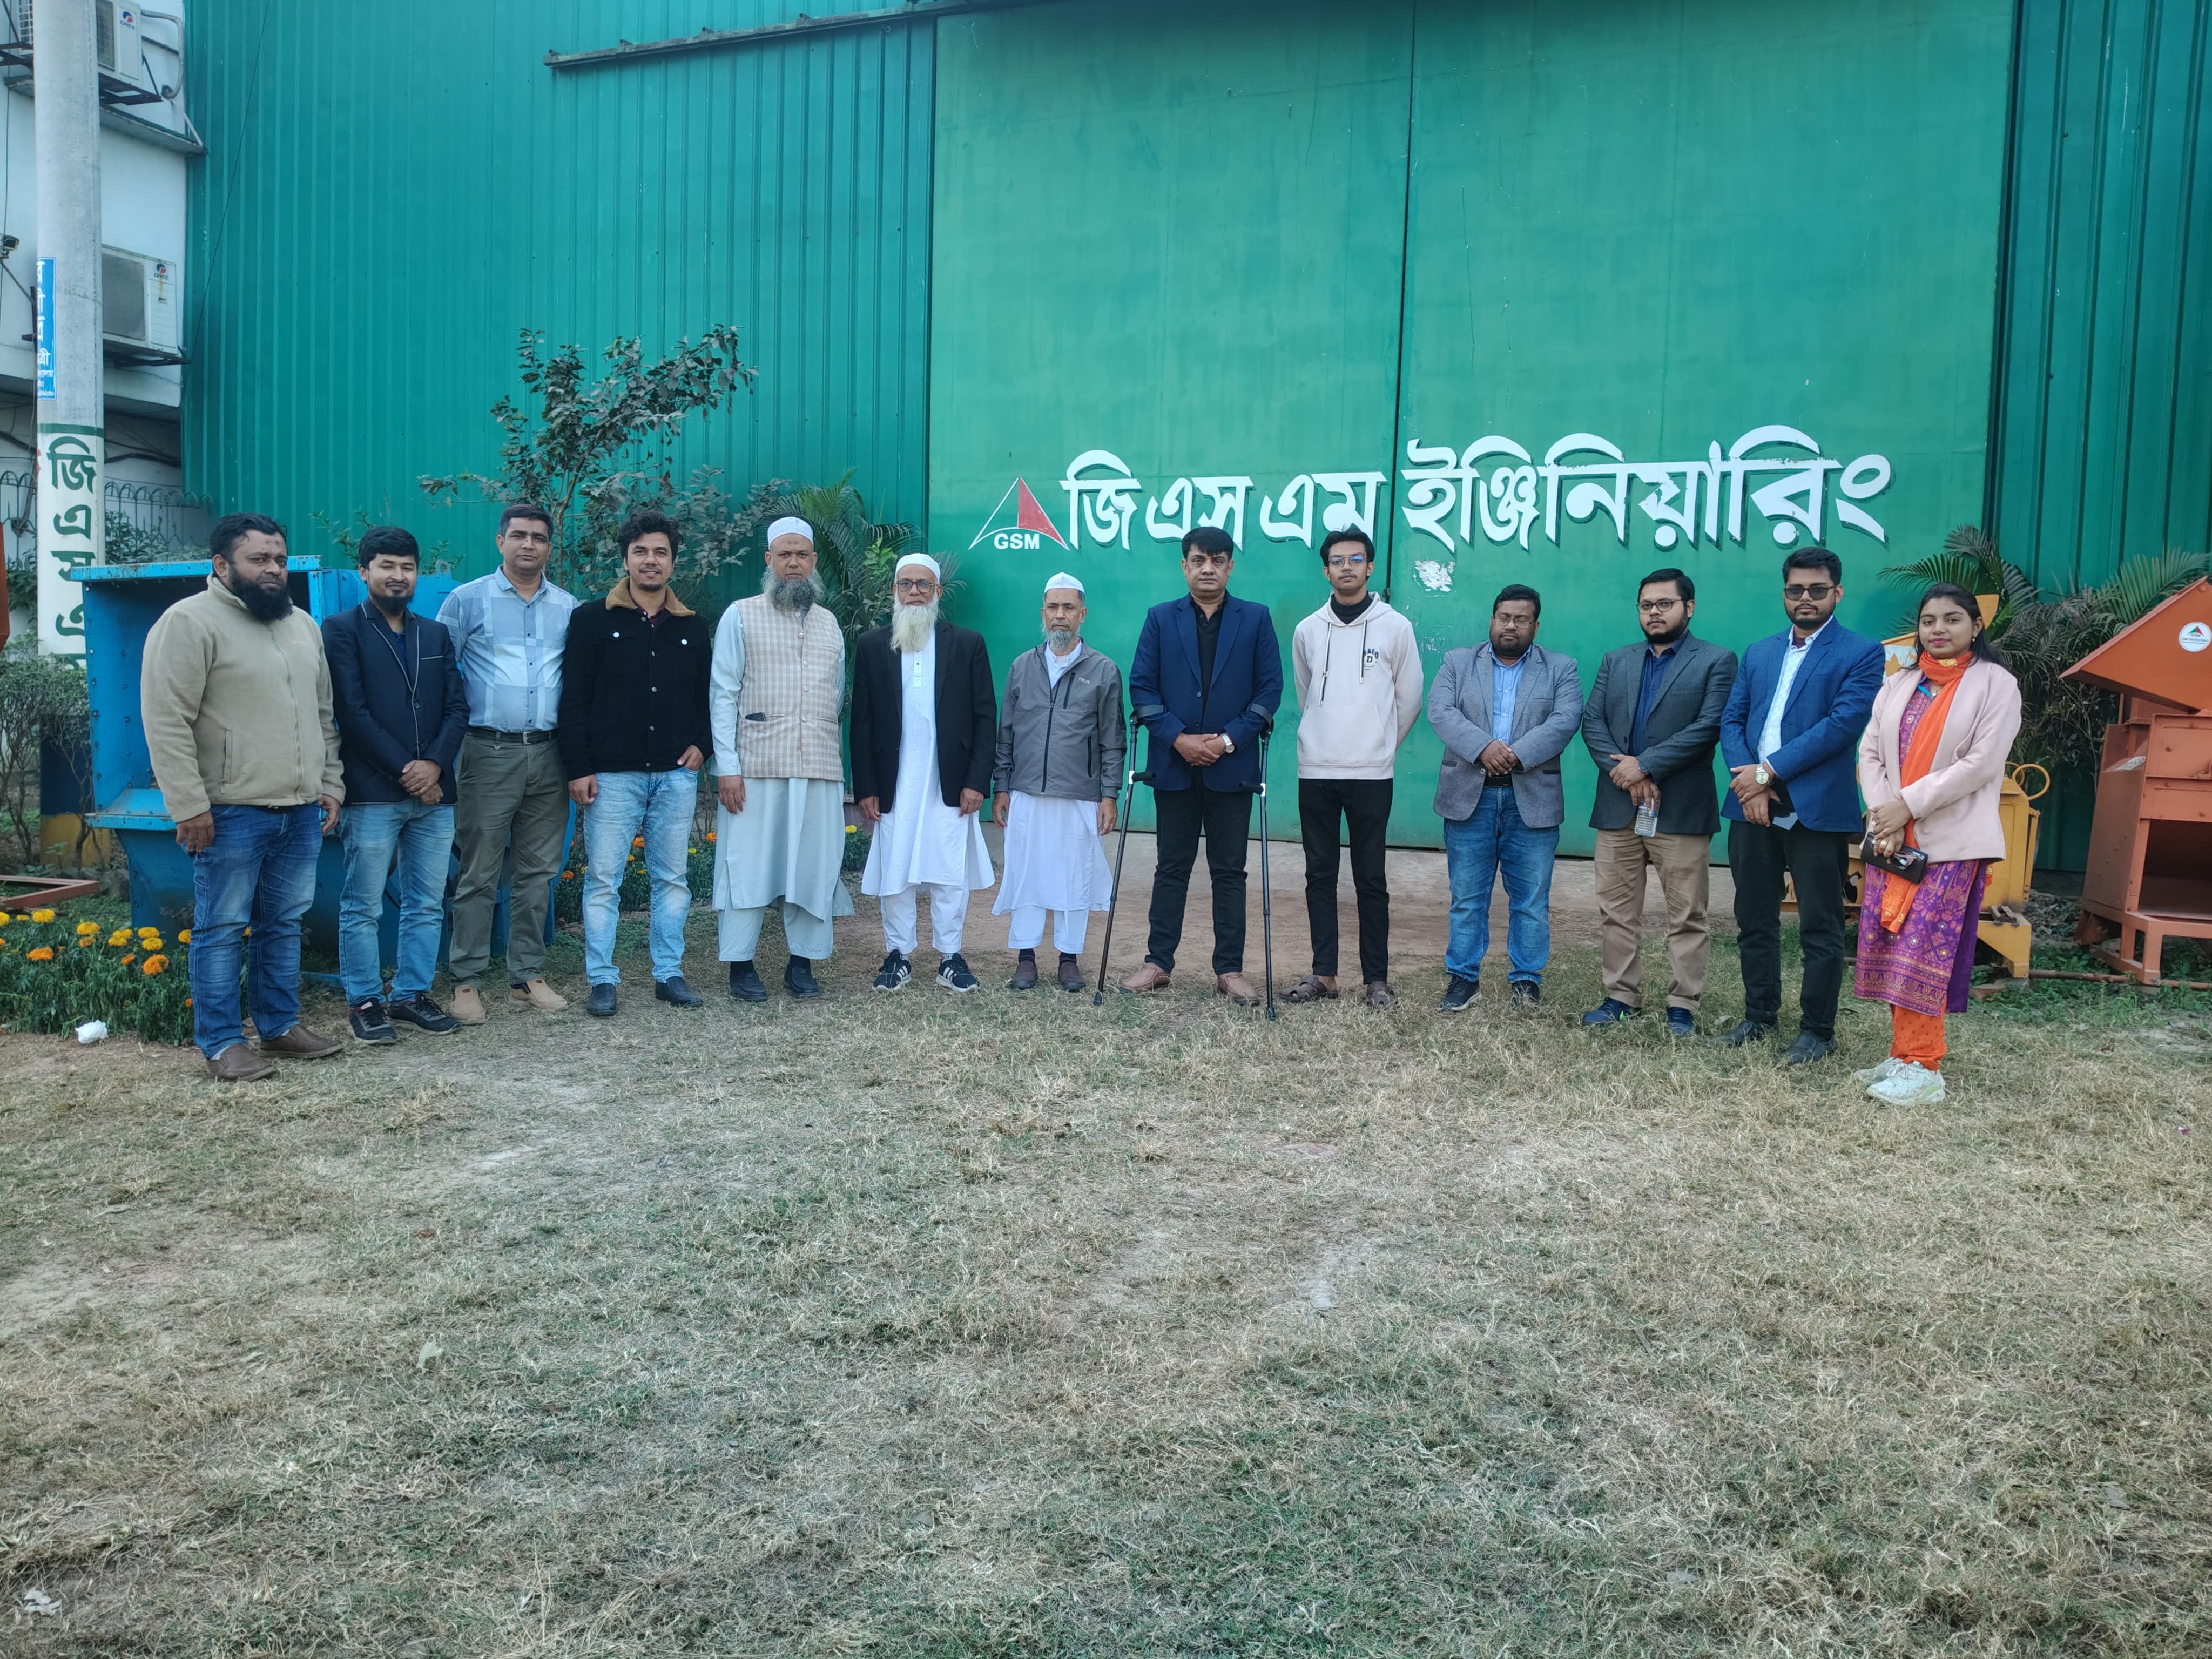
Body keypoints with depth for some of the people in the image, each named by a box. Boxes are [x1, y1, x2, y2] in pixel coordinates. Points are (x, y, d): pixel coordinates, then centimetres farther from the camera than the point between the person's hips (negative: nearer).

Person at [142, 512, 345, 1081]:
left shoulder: (303, 626, 15)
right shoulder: (190, 623, -8)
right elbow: (166, 721, -13)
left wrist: (331, 785, 14)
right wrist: (189, 805, -17)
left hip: (302, 810, 7)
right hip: (231, 812, -6)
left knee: (284, 924, 13)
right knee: (223, 928, 1)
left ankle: (280, 1026, 24)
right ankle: (222, 1044, 9)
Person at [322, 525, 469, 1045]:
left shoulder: (436, 635, 15)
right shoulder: (343, 630, 0)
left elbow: (457, 707, 8)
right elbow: (352, 712, -9)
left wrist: (435, 764, -8)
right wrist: (404, 770, -13)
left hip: (433, 791, 5)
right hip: (372, 794, -5)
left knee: (427, 905, 9)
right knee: (363, 907, 2)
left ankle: (413, 995, 20)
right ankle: (364, 1002, 12)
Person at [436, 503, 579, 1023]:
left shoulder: (568, 607, 11)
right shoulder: (467, 600, 1)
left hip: (549, 754, 4)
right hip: (490, 752, -3)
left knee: (539, 870, 8)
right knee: (479, 873, -1)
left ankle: (527, 976, 18)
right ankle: (466, 980, 8)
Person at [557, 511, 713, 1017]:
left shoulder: (692, 627, 11)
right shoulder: (593, 620, 0)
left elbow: (707, 695, 19)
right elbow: (574, 700, -3)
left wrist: (701, 744, 2)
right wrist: (578, 768, -9)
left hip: (676, 775, 3)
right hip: (611, 775, -3)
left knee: (672, 877, 8)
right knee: (603, 879, 0)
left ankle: (669, 974, 17)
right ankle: (603, 980, 9)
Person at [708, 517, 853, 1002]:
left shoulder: (829, 623, 16)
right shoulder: (741, 616, 3)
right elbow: (723, 694, -2)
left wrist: (830, 743, 11)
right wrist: (727, 766, -9)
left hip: (820, 768, 4)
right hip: (757, 766, -4)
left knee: (813, 865, 4)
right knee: (749, 862, -1)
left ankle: (802, 962, 13)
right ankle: (741, 964, 8)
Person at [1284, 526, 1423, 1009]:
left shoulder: (1395, 628, 1)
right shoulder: (1307, 630, 8)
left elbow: (1410, 700, 8)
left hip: (1371, 774, -3)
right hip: (1316, 771, 3)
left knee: (1371, 878, 0)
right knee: (1320, 874, 6)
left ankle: (1377, 979, 6)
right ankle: (1324, 975, 13)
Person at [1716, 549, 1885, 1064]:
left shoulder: (1861, 653, -1)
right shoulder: (1759, 653, 16)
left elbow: (1843, 724, -13)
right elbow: (1732, 720, 9)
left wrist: (1769, 771, -15)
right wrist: (1747, 779, -8)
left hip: (1817, 808, -5)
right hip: (1753, 806, 5)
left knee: (1821, 927, 2)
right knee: (1755, 920, 12)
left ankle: (1817, 1031, 12)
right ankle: (1759, 1016, 26)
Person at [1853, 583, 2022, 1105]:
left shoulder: (1995, 684, -3)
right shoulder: (1900, 684, 13)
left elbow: (1982, 763, -12)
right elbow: (1870, 752, 8)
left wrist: (1908, 805, -14)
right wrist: (1882, 814, -7)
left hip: (1951, 842, -5)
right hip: (1891, 837, 6)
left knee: (1923, 951, -8)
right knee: (1892, 950, 6)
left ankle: (1923, 1069, -1)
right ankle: (1903, 1056, 15)